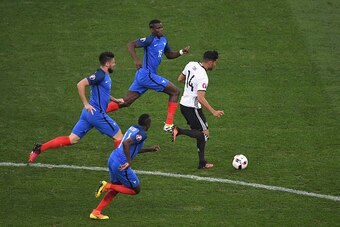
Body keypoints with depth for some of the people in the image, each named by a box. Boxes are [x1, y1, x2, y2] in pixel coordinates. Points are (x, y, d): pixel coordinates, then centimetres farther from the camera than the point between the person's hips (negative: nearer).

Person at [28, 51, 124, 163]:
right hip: (97, 114, -10)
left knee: (71, 139, 6)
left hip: (89, 113, 10)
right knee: (118, 136, 3)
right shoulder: (100, 75, -15)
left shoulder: (105, 76, 15)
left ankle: (39, 149, 2)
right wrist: (86, 104, -21)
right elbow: (80, 85, -23)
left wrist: (115, 100, 26)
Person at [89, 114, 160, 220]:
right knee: (136, 190, 7)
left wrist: (150, 149, 31)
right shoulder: (141, 134, -13)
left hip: (112, 160, 9)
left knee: (115, 189, 25)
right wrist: (129, 162, -25)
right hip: (121, 165, -9)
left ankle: (96, 212, 20)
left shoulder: (133, 128, 15)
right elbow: (126, 143, -30)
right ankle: (107, 186, -4)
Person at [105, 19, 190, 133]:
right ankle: (169, 124, -6)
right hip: (147, 75, -9)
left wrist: (181, 52, 10)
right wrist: (136, 60, -31)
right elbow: (131, 45, -18)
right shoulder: (150, 40, -12)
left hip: (142, 76, 9)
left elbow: (169, 55, 27)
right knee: (175, 91, -4)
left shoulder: (163, 40, 15)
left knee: (125, 102, 11)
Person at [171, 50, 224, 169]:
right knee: (205, 134, -2)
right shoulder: (203, 77, -23)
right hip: (193, 107, -9)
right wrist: (213, 112, -29)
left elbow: (180, 79, 17)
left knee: (201, 132, 15)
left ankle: (202, 163, 14)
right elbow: (200, 98, -29)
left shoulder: (191, 65, 1)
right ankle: (179, 131, -14)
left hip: (184, 103, 9)